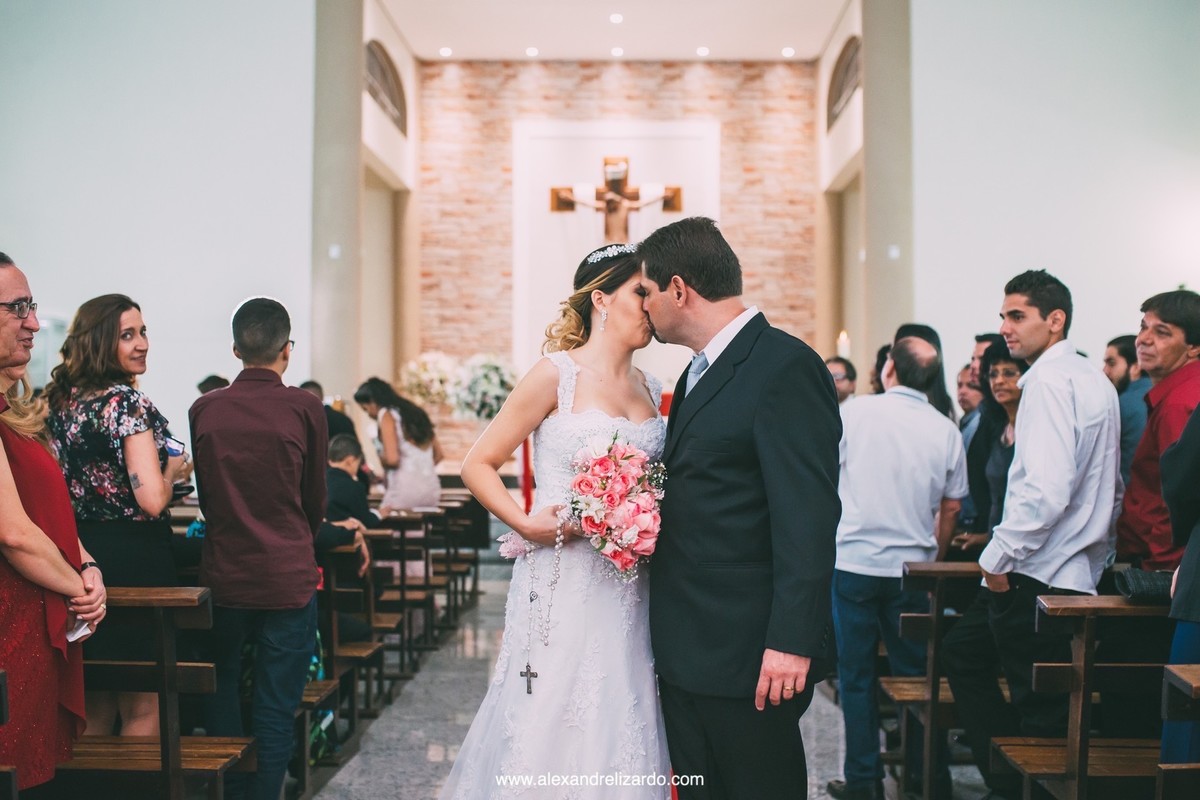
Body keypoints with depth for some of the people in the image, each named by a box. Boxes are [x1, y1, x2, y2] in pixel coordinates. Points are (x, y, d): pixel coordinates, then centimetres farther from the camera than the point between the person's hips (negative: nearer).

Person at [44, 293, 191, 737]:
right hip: (133, 559, -8)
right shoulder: (127, 402, -15)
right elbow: (152, 499, -22)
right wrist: (173, 468, -4)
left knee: (94, 707, 19)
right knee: (141, 708, 4)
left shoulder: (60, 399, 8)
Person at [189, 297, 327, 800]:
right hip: (288, 579, -2)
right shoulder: (304, 408, -9)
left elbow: (205, 498, 8)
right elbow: (316, 500, 2)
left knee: (220, 698, 18)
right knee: (275, 711, 5)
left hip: (223, 576, 3)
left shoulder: (203, 410, -2)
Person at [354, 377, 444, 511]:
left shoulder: (386, 415, -3)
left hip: (404, 488, -7)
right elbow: (438, 454, 20)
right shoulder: (414, 411, 19)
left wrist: (381, 459, 6)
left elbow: (392, 458, -14)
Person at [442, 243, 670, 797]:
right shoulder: (557, 374, -4)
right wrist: (525, 524, -16)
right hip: (563, 585, -5)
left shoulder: (651, 390, 13)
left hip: (629, 591, 5)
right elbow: (478, 465, -4)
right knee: (555, 724, -1)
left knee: (618, 725, 7)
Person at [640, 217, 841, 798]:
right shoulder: (699, 374, 16)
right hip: (685, 650, 9)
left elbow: (808, 515, -21)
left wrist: (792, 641, -24)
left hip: (748, 657, -9)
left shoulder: (786, 366, -15)